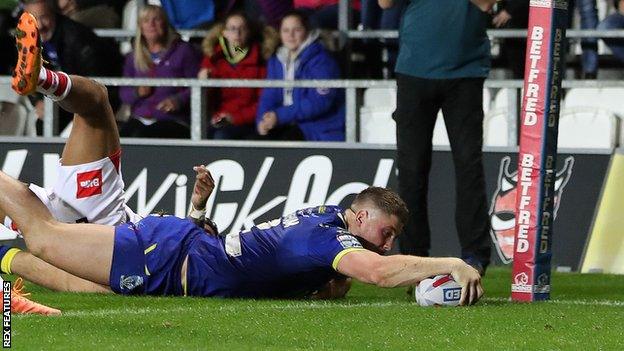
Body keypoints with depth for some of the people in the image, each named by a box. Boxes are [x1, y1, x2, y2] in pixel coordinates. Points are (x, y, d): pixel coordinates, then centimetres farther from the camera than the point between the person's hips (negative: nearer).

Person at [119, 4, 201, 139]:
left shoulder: (183, 51, 8)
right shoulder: (133, 58, 22)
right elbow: (123, 94, 21)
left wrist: (178, 100, -17)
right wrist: (137, 93, -1)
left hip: (172, 121, -4)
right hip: (139, 120, 4)